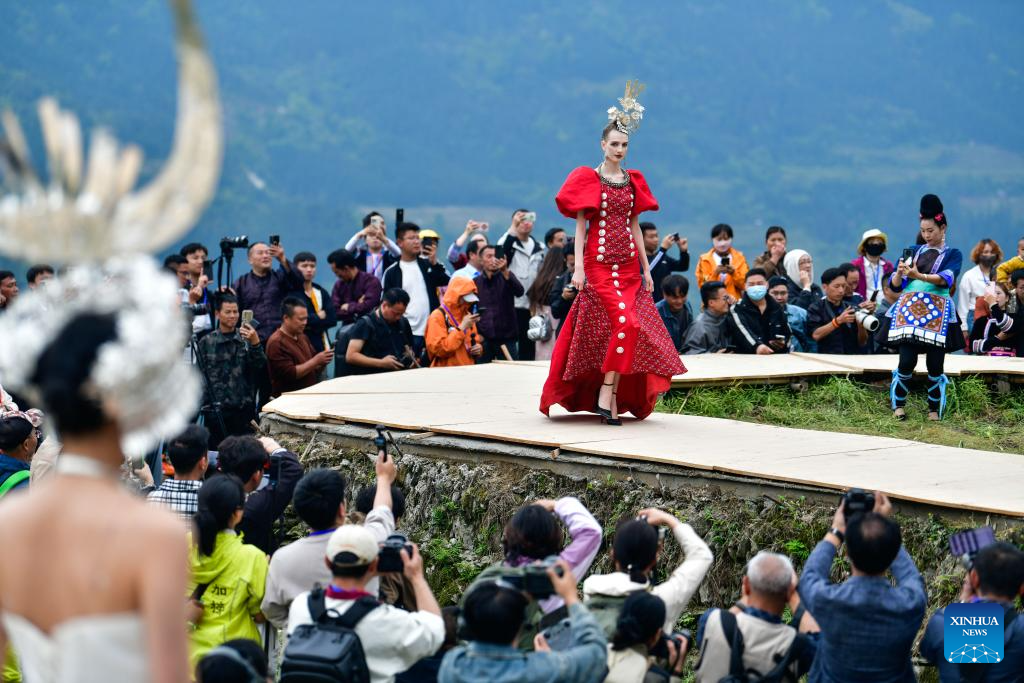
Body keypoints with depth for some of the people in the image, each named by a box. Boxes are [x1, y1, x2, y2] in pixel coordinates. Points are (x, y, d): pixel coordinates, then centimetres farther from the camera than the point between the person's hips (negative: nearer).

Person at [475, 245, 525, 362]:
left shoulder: (506, 276, 5)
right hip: (483, 339, 1)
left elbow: (519, 292, -15)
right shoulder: (475, 283, 8)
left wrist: (505, 271, -30)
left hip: (506, 338, -1)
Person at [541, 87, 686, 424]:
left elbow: (635, 225, 15)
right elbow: (580, 224, -5)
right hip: (599, 264, -5)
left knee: (631, 327, -1)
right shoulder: (588, 179, -1)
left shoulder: (632, 181, 13)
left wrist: (646, 268, 12)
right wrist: (578, 266, -13)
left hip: (628, 264, 5)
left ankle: (612, 396, 5)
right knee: (625, 322, -20)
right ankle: (606, 394, -14)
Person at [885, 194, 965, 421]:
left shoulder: (953, 254, 8)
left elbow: (947, 278, -13)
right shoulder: (914, 252, 15)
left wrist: (919, 276, -28)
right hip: (909, 309, 1)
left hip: (938, 312, -1)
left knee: (935, 364, -5)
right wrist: (900, 272, -12)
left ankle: (935, 408, 12)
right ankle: (898, 404, 7)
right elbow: (895, 285, 11)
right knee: (907, 361, -12)